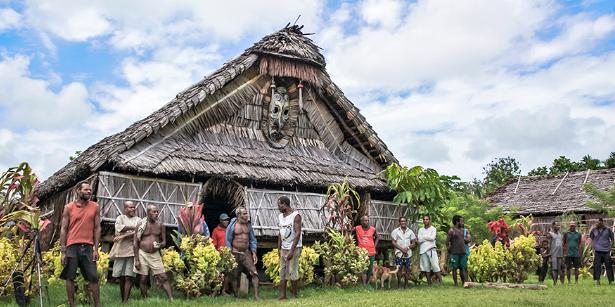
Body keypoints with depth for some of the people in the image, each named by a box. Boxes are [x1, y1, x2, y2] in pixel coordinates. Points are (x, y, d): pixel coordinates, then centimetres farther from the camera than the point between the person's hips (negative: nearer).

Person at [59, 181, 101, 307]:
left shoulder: (95, 207, 7)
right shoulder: (69, 207, 3)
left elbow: (97, 228, 7)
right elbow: (63, 229, 3)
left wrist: (96, 248, -1)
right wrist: (63, 251, -3)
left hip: (88, 246, 0)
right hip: (72, 246, 0)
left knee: (93, 277, 0)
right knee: (70, 278, 5)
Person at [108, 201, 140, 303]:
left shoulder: (138, 220, 11)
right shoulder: (120, 218, 14)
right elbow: (119, 228, -7)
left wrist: (123, 236, -11)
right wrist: (133, 227, -7)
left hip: (132, 250, -1)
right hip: (120, 250, 1)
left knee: (129, 277, -7)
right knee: (121, 277, 5)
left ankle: (125, 301, -7)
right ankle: (122, 299, 16)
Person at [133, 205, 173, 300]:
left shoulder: (160, 225, 3)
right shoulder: (141, 224, -5)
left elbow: (164, 241, 10)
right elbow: (135, 242, -4)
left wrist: (160, 245, -15)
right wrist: (136, 259, -8)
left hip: (155, 255, 2)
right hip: (143, 254, -1)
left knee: (163, 278, -4)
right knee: (143, 279, 4)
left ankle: (171, 299, -5)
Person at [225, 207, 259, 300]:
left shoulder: (248, 224, 7)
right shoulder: (232, 225, -5)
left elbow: (253, 239, 11)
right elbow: (228, 241, -2)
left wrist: (254, 252, 3)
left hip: (247, 253, 3)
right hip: (235, 253, -3)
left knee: (254, 273, -11)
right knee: (234, 275, 6)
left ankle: (256, 295, -11)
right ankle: (236, 295, 20)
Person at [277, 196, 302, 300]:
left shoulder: (296, 216, -12)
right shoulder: (280, 216, 11)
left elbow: (298, 233, -17)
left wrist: (291, 250, -21)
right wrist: (279, 248, 12)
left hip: (294, 248, -7)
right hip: (283, 248, 7)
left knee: (292, 272, -5)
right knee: (282, 272, 5)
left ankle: (295, 296, 5)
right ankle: (282, 295, 10)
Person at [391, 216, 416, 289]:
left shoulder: (410, 231, 10)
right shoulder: (395, 231, 3)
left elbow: (413, 243, 8)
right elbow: (393, 242, -2)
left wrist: (407, 248, -10)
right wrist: (402, 249, -11)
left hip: (408, 253, 2)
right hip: (399, 253, -2)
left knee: (407, 269, 2)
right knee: (399, 268, -8)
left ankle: (406, 285, 11)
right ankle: (399, 285, -2)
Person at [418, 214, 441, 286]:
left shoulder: (433, 229, 6)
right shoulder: (420, 230, 14)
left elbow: (432, 238, -10)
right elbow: (419, 240, 0)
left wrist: (424, 237, 0)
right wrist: (428, 238, -5)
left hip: (431, 250, -3)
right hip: (423, 250, 3)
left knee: (435, 266, -11)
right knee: (426, 268, 3)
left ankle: (440, 282, -9)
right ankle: (429, 284, 9)